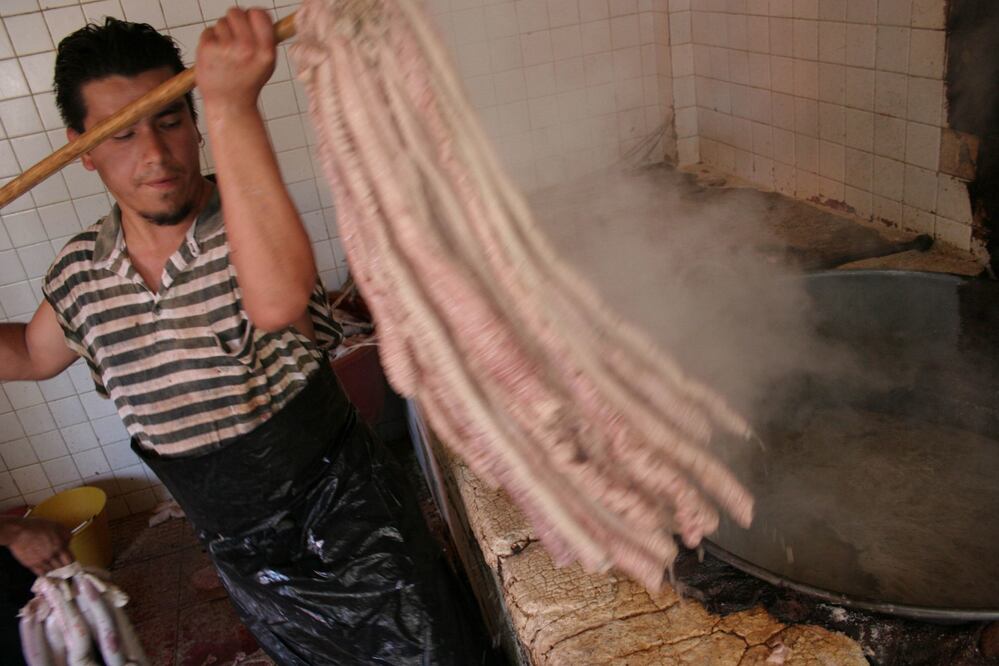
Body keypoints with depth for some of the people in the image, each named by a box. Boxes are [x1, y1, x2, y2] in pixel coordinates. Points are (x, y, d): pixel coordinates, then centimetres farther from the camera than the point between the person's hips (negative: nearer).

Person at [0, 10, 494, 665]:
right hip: (239, 555, 5)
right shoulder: (79, 273, -4)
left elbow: (279, 300, -46)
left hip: (349, 523, -5)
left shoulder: (246, 224, -21)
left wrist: (233, 107, -47)